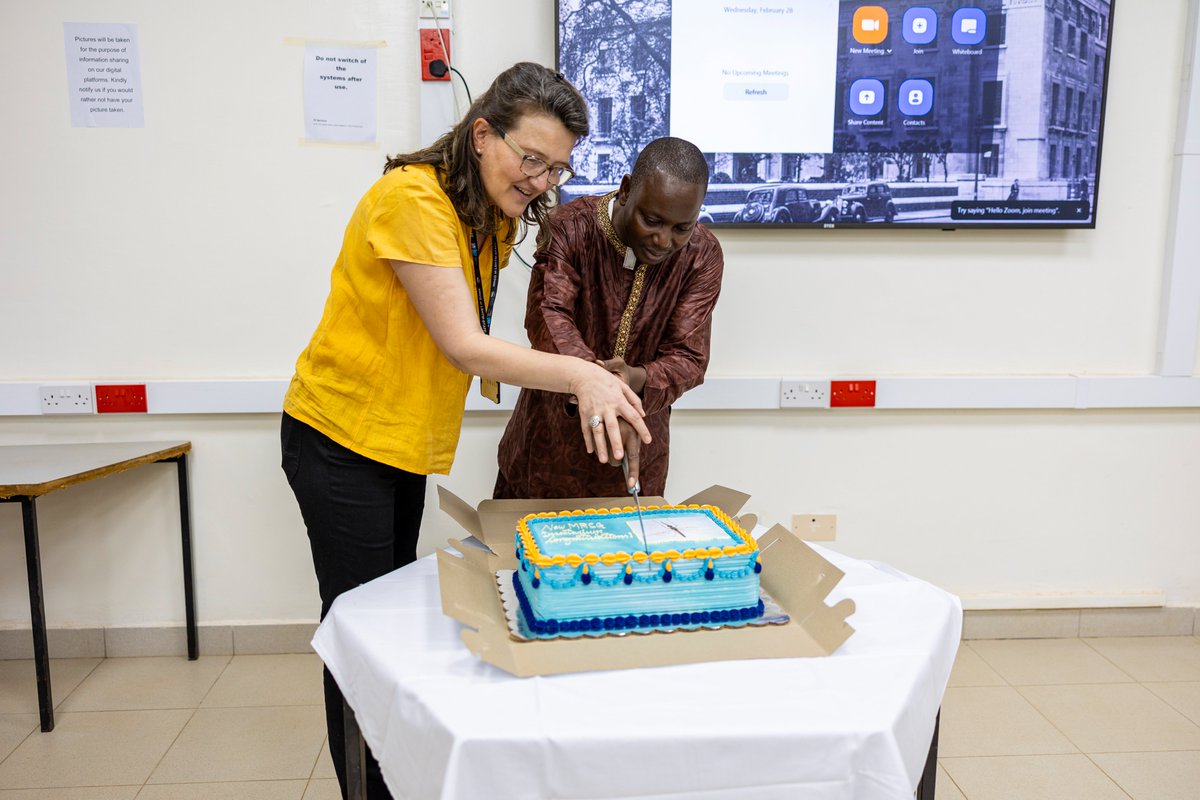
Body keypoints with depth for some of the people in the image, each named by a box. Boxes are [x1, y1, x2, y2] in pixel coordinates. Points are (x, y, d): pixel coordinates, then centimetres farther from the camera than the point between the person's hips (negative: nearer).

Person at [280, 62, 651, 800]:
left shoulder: (496, 218, 4)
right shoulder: (412, 200, -23)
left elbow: (466, 341, 3)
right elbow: (464, 347, -30)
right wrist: (580, 374, -41)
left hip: (404, 441, 8)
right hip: (341, 441, -8)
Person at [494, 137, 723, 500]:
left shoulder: (703, 256, -10)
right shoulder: (571, 227, -17)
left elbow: (688, 357, -14)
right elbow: (547, 314, -30)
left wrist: (637, 379, -38)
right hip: (551, 436, -1)